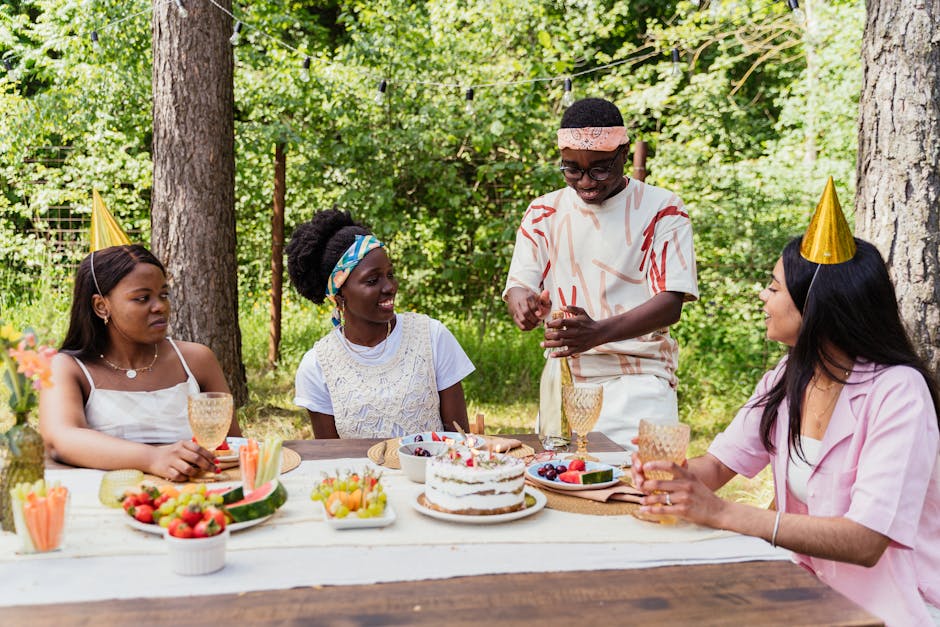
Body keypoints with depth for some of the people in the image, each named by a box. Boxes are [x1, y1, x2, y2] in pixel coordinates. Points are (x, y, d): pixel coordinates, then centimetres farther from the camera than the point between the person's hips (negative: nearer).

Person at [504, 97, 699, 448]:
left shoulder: (661, 209, 0)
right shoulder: (543, 213, 10)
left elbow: (671, 303, -9)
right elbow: (517, 285, 4)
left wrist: (598, 332, -26)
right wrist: (523, 304, -22)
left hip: (637, 378, -3)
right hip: (563, 379, 3)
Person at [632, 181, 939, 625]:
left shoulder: (897, 391, -20)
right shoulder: (790, 376, 1)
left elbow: (865, 542, -26)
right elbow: (718, 463, 3)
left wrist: (720, 512, -33)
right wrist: (672, 476, -20)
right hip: (816, 587, 5)